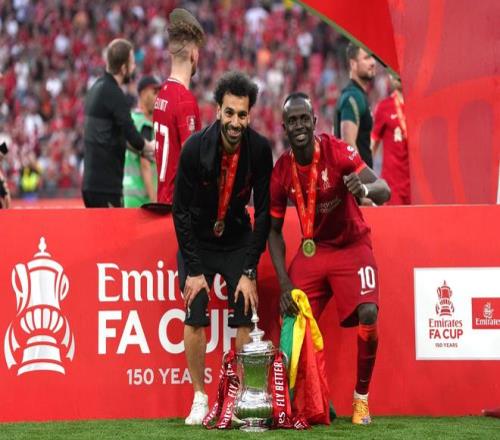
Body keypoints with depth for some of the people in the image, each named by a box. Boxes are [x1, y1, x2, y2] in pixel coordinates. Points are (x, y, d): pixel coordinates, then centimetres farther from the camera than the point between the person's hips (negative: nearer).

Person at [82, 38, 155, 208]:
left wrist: (143, 146, 13)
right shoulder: (114, 94, -14)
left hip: (91, 182, 9)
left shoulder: (96, 89, 14)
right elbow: (132, 136, -16)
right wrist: (148, 147, 4)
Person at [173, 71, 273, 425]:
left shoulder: (259, 150, -19)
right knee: (195, 317, -9)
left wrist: (250, 271, -15)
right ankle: (200, 398, 3)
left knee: (245, 316, -7)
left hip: (238, 240, 1)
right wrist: (193, 269, -18)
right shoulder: (195, 148, -24)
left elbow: (263, 213, -12)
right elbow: (181, 211, -17)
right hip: (197, 241, -1)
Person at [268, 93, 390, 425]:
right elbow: (274, 230, 2)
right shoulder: (281, 172, -8)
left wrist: (366, 188, -54)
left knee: (368, 314, -24)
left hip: (352, 245, -4)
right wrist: (284, 282, -10)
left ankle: (362, 398, -6)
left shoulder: (338, 152, -19)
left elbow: (384, 191, -28)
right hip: (312, 250, 4)